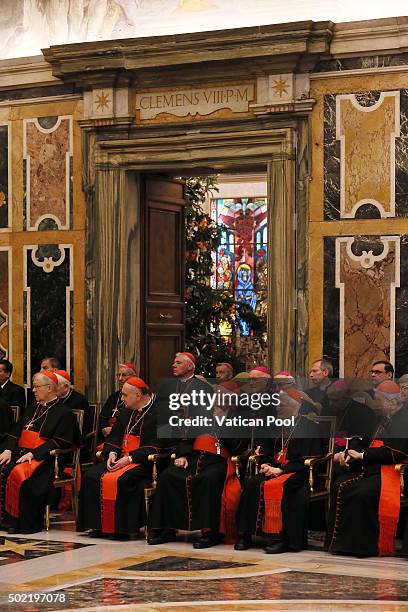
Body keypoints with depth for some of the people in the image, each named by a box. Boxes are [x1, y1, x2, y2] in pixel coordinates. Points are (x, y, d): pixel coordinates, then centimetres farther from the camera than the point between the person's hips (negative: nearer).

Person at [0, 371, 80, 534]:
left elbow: (59, 442, -10)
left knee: (18, 474, -33)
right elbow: (16, 432, 18)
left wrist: (33, 454, -18)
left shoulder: (64, 413, 0)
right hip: (20, 454, 7)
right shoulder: (31, 409, 23)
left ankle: (24, 523, -24)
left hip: (43, 458, -7)